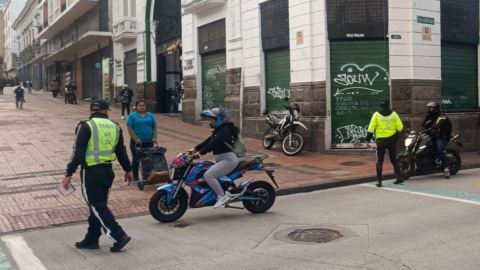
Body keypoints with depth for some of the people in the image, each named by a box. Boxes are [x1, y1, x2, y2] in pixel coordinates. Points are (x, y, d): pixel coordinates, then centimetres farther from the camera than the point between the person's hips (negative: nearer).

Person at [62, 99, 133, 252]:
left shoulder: (86, 126, -7)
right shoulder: (115, 127, 10)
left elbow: (78, 152, -13)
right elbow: (121, 151, 16)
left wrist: (69, 173, -11)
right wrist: (128, 170, 25)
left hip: (91, 172, -6)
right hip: (107, 171, 6)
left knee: (97, 206, -1)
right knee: (99, 205, 15)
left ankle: (119, 236, -7)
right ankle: (91, 239, 24)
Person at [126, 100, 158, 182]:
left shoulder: (150, 115, 11)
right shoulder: (132, 116, 1)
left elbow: (154, 127, 12)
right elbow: (130, 128, -6)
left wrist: (154, 137, -3)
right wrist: (136, 139, -16)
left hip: (149, 141, 3)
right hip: (136, 142, -3)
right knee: (136, 159, 3)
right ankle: (135, 177, 11)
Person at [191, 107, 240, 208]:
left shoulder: (224, 130, -14)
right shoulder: (219, 130, 19)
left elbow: (214, 143, -25)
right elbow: (208, 141, 16)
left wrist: (201, 152, -29)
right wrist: (196, 148, 7)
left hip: (228, 159, -11)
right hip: (221, 160, 11)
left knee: (208, 175, -22)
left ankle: (222, 196, -16)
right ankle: (225, 193, 7)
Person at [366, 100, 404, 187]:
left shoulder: (376, 115, -2)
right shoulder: (394, 114, 1)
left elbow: (371, 128, -7)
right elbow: (400, 127, -2)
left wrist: (367, 140, -4)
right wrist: (396, 135, 17)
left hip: (381, 140, -2)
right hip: (392, 140, 2)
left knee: (379, 161, 4)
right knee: (394, 160, 16)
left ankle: (379, 181, 2)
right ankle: (399, 177, 14)